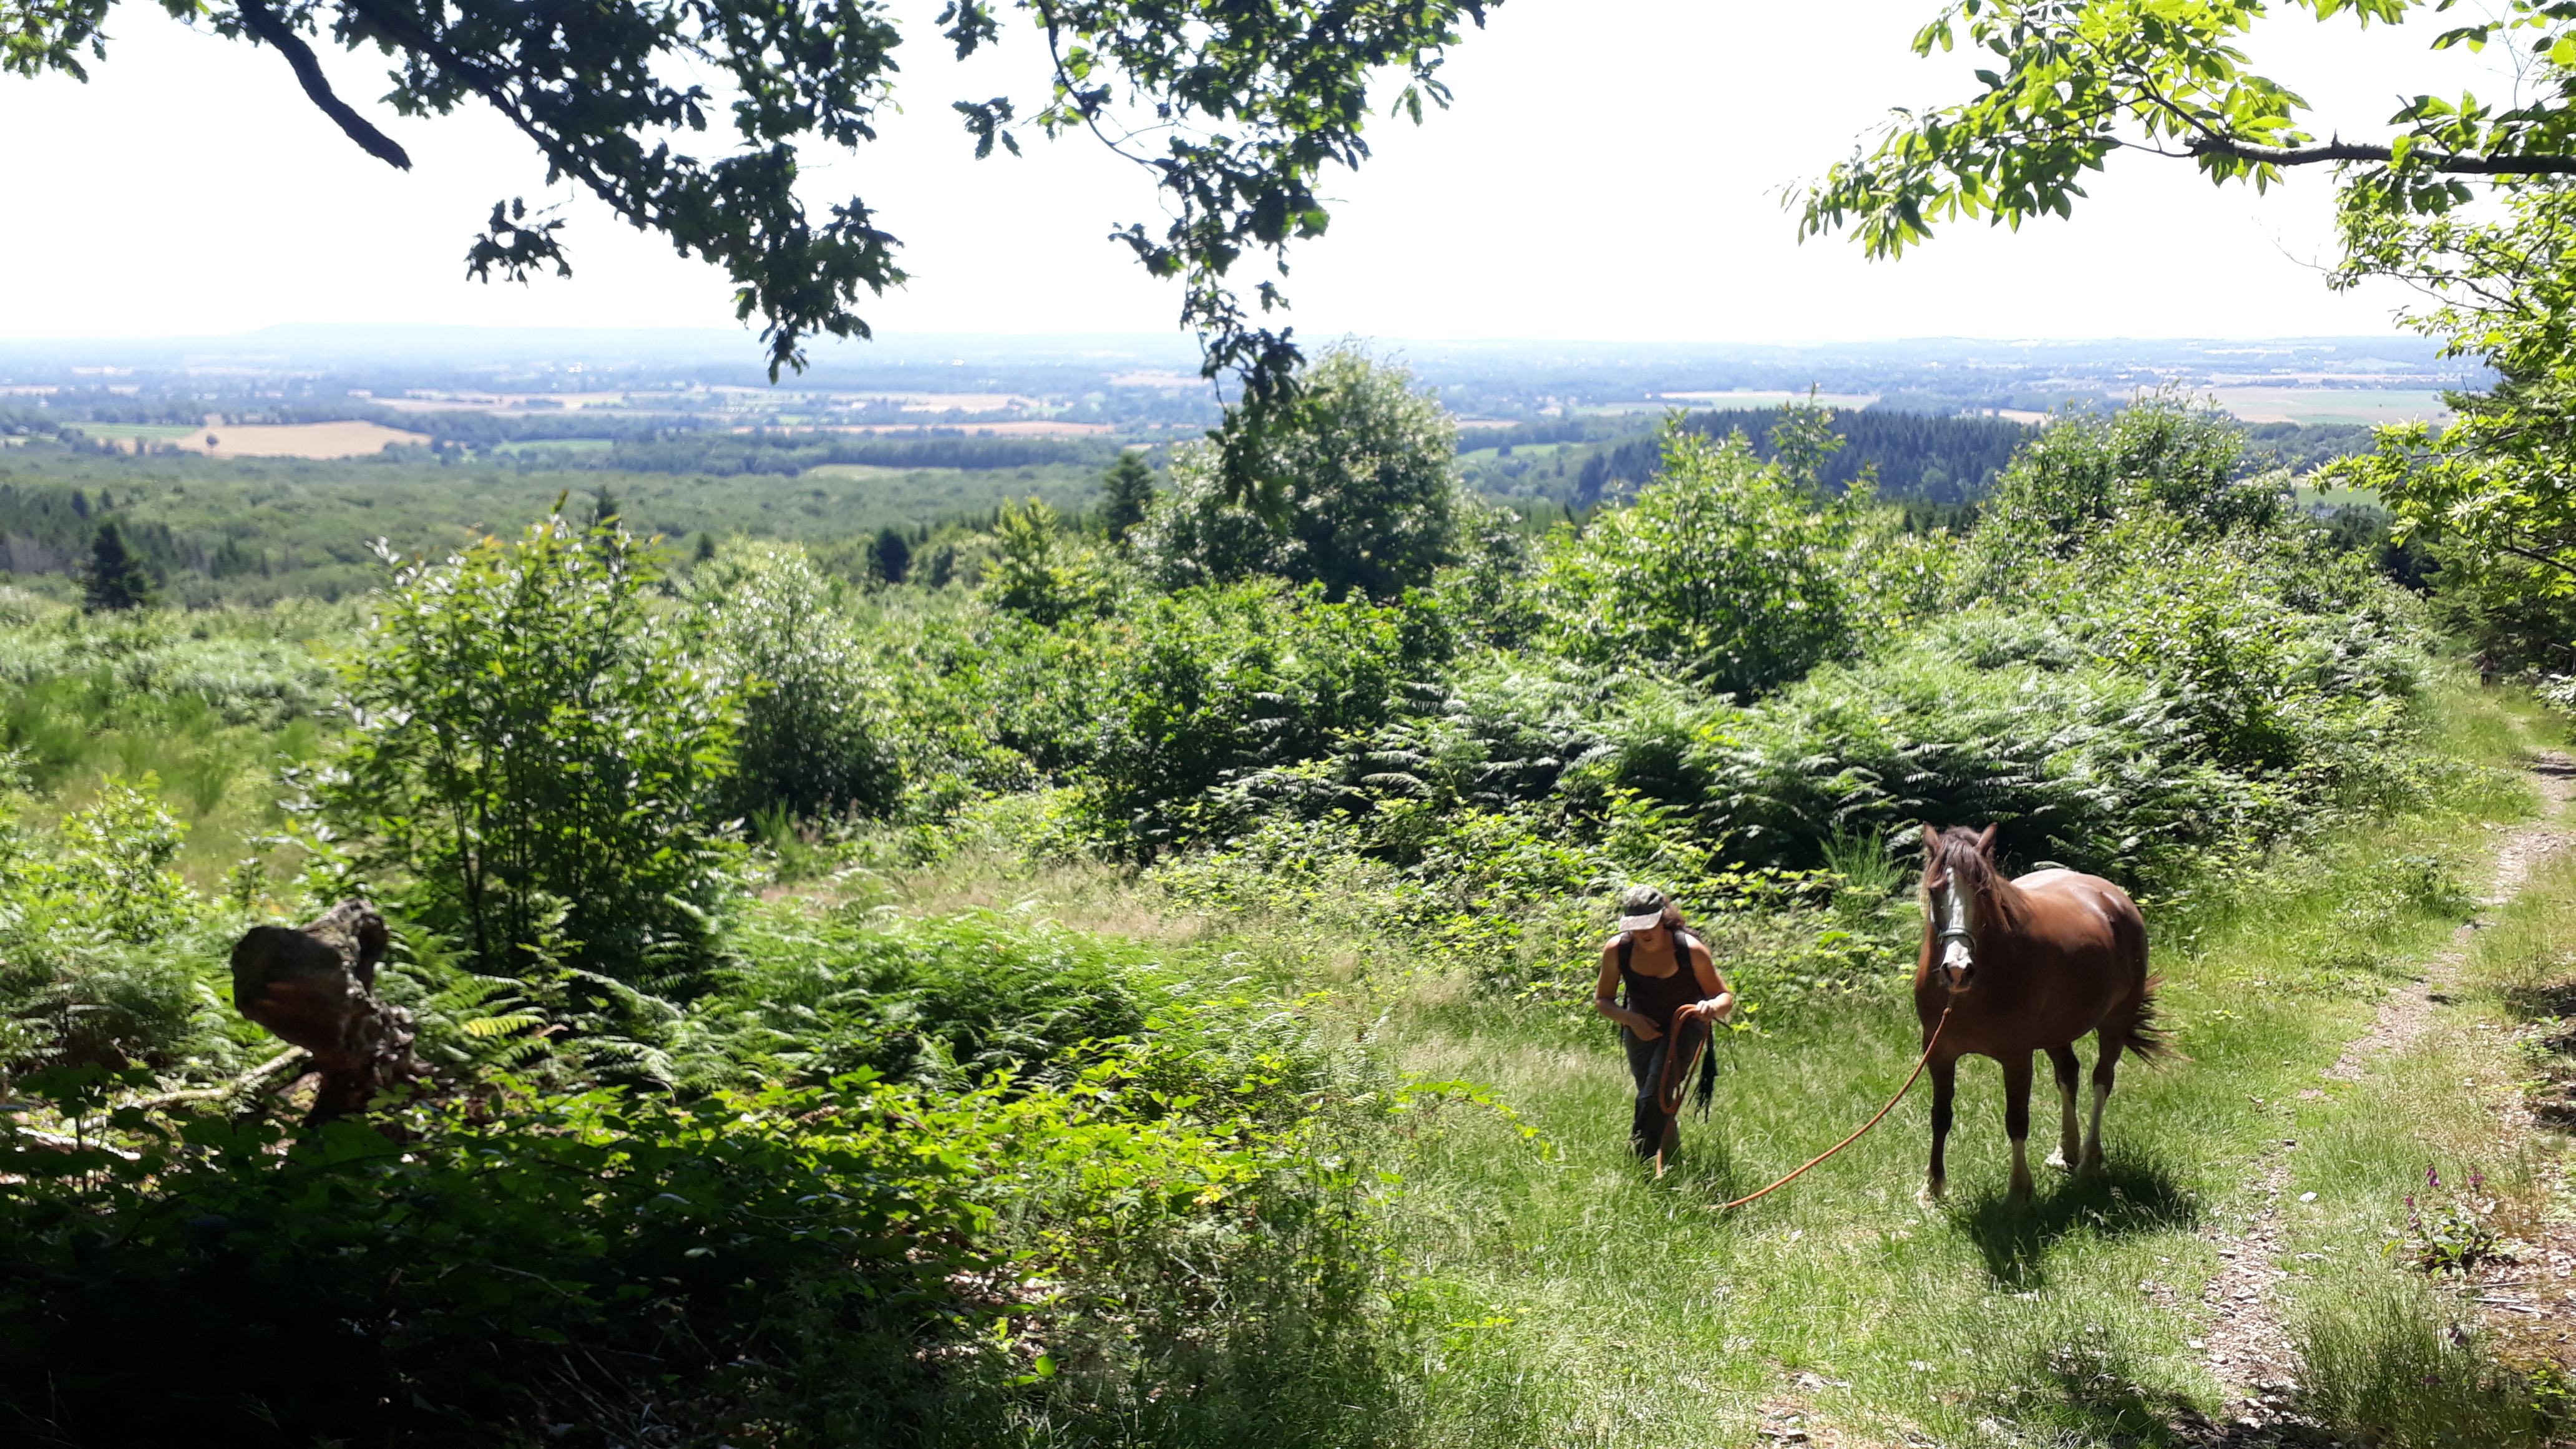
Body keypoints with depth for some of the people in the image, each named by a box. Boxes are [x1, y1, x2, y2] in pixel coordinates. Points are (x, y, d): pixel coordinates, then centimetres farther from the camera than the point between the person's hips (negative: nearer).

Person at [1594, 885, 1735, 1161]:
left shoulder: (1690, 949, -26)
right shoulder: (1617, 950, -20)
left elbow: (1726, 997, -18)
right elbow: (1601, 1000, -7)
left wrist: (1712, 1007, -42)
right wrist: (1630, 1018, -25)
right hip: (1641, 1029, 3)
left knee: (1653, 1099, -18)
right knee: (1651, 1098, 14)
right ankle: (1670, 1145, 44)